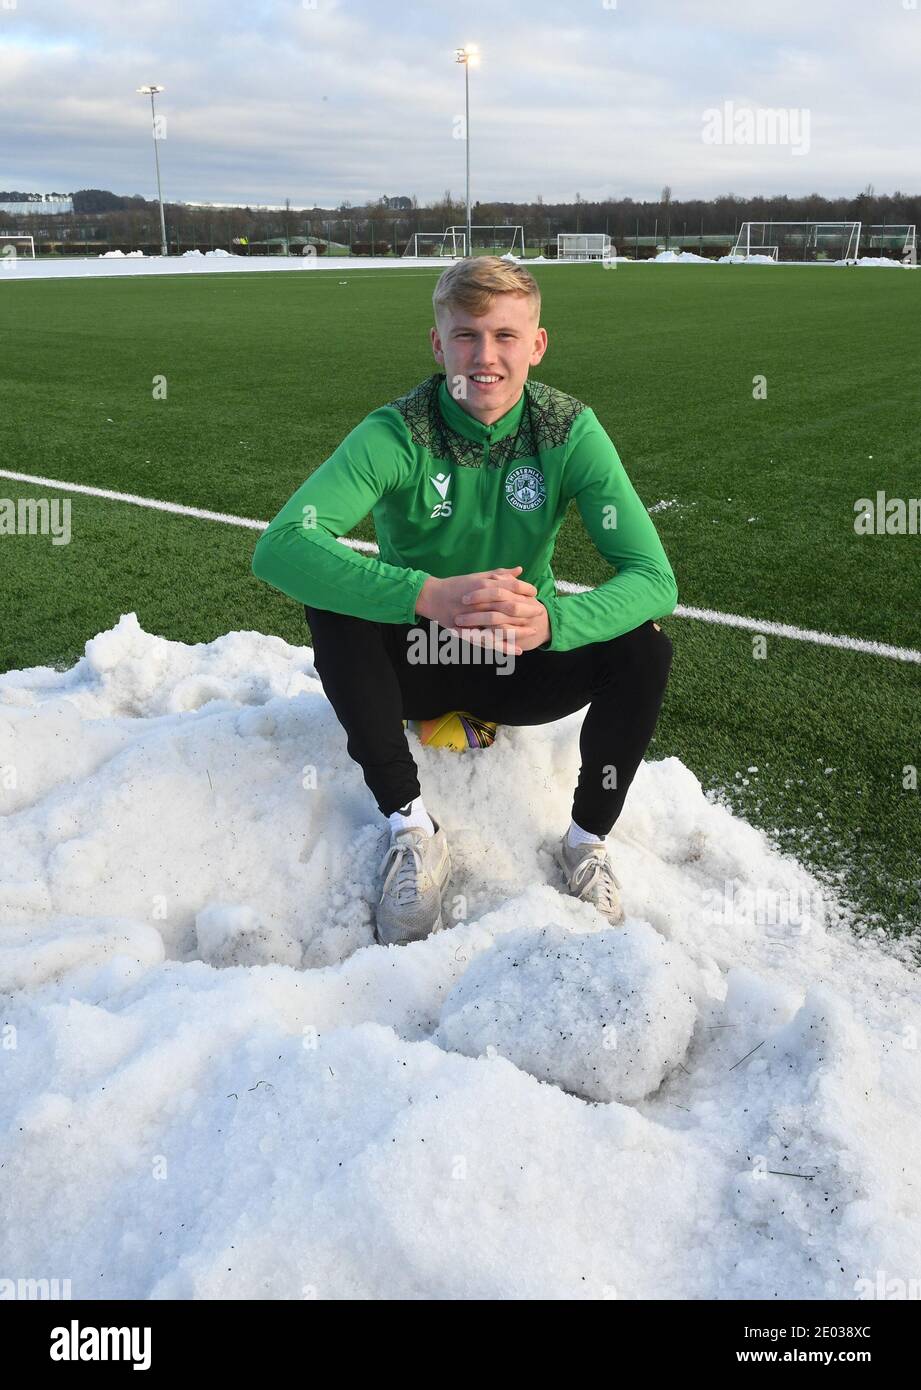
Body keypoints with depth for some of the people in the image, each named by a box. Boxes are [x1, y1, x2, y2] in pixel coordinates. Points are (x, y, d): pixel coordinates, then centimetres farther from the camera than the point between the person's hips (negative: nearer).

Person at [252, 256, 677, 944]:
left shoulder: (570, 431, -15)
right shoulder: (397, 434, -20)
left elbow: (654, 576, -23)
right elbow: (279, 548, -35)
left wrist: (550, 621, -44)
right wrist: (430, 595, -49)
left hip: (522, 667, 1)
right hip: (416, 660, -1)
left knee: (645, 648, -25)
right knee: (331, 605, -30)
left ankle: (588, 839, -5)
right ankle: (413, 827, -19)